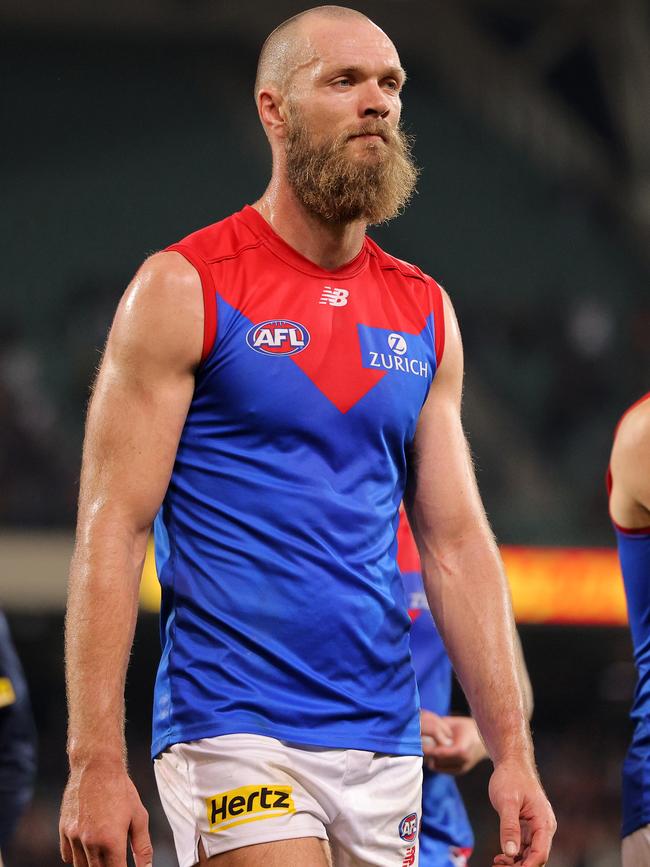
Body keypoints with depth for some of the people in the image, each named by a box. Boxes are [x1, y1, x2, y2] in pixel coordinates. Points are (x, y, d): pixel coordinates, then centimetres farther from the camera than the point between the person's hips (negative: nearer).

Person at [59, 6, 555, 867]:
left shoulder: (425, 313, 13)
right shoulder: (184, 289, -3)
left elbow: (457, 544, 14)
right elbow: (112, 530, -7)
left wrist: (512, 753, 6)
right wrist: (96, 763, -15)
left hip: (384, 746, 6)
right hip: (233, 726, -6)